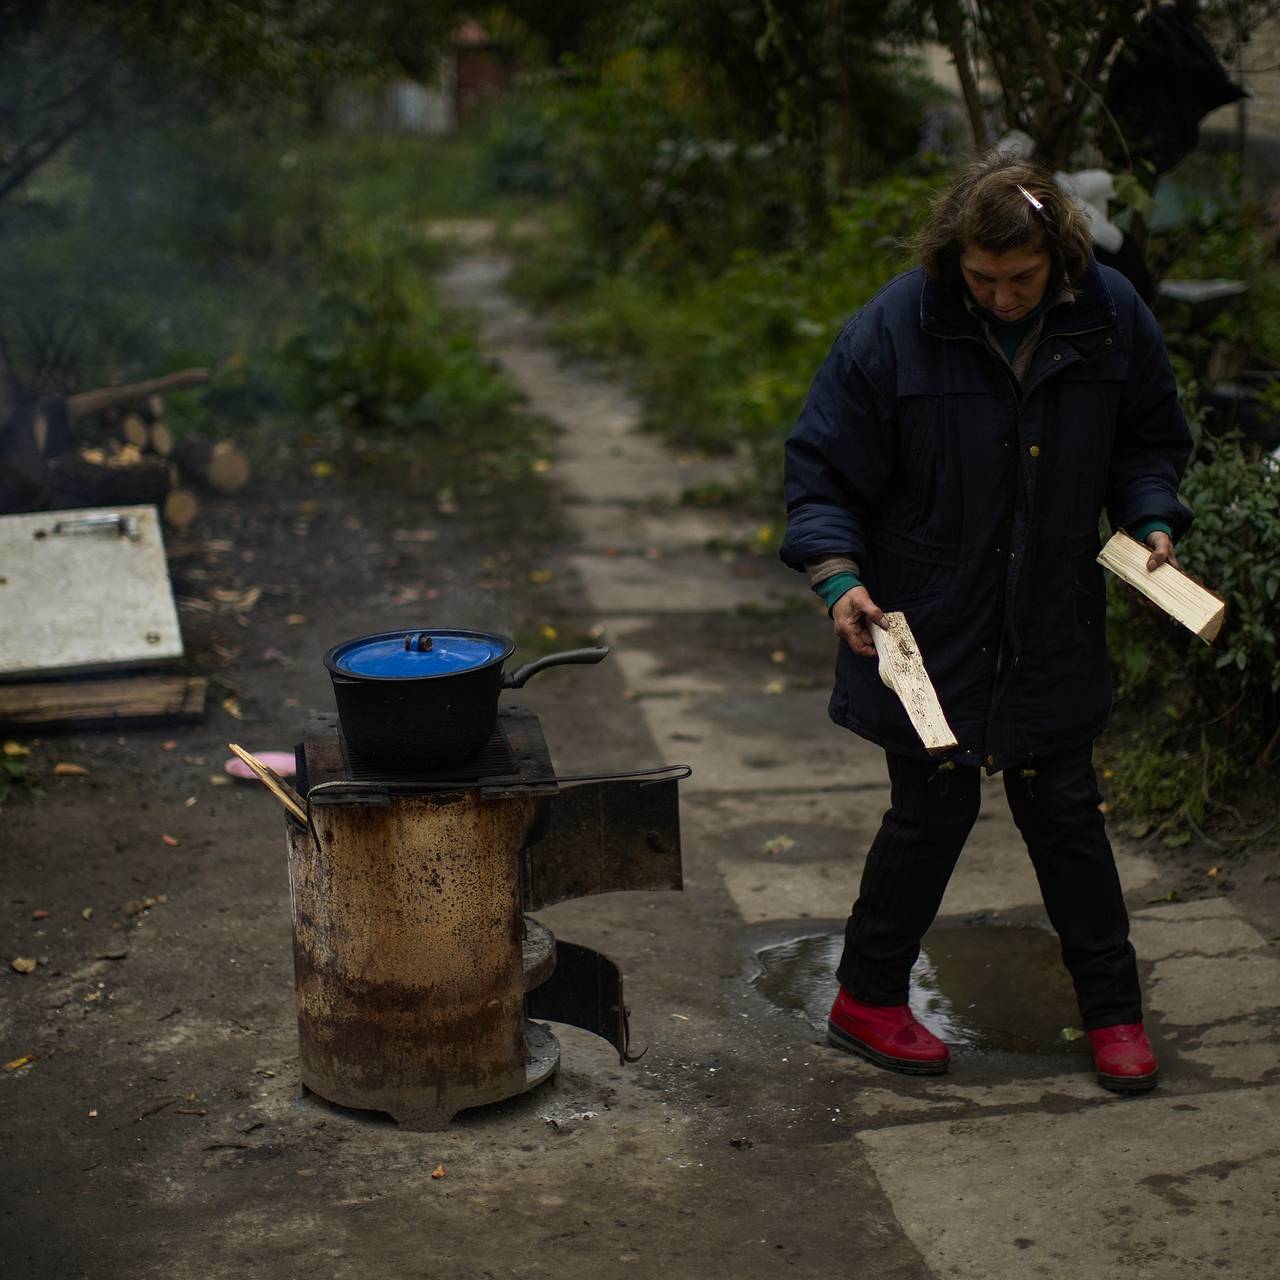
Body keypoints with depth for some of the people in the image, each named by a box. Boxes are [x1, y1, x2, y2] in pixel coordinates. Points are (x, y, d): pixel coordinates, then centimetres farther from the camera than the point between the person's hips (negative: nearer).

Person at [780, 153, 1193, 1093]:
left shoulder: (1112, 317, -4)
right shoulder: (894, 328, -15)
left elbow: (1150, 440, 12)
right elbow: (824, 467, -8)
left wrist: (1151, 520, -5)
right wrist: (839, 574, -22)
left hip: (1055, 629, 3)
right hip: (927, 629, -3)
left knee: (1065, 807, 11)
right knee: (935, 808, 4)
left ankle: (1114, 1009, 25)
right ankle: (867, 998, 24)